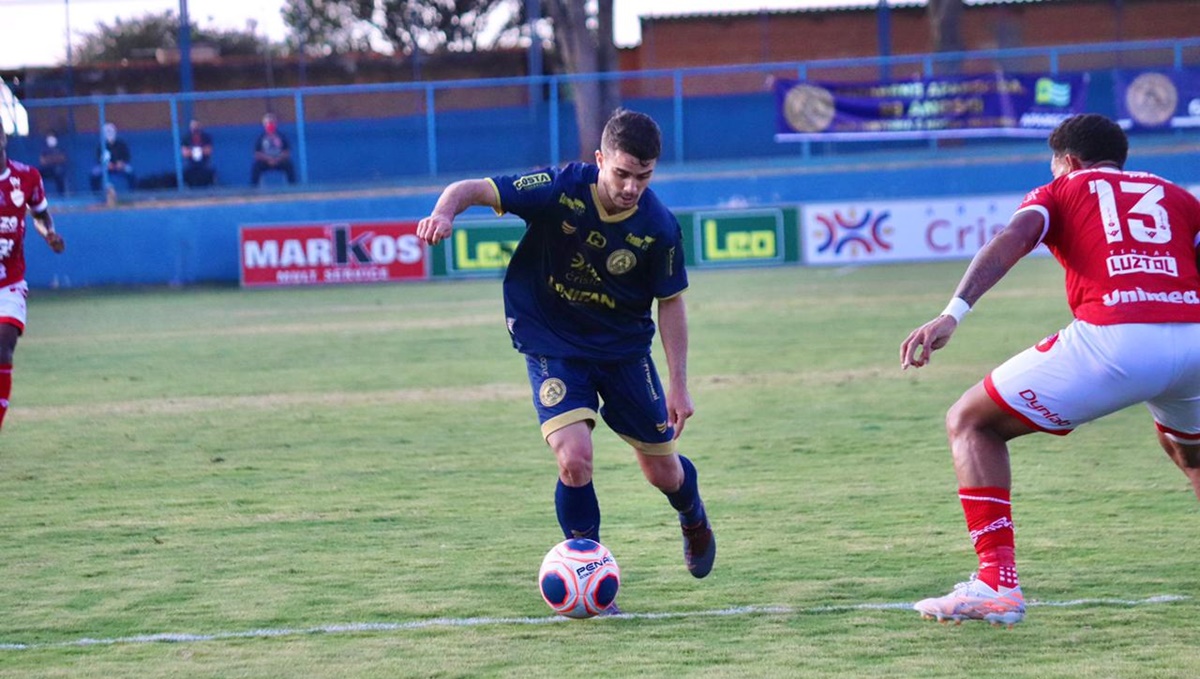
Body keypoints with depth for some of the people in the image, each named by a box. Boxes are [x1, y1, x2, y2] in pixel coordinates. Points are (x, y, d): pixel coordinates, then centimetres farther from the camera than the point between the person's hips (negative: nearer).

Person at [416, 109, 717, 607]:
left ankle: (694, 519, 48)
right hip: (552, 346, -2)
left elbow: (670, 302, -5)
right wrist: (445, 211, -47)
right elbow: (475, 189, -24)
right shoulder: (560, 191, -24)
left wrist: (678, 384, -6)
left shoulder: (658, 227, -18)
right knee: (574, 459, -22)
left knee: (662, 472, 11)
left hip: (624, 349, 2)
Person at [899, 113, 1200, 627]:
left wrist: (953, 313, -14)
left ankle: (997, 582, -1)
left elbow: (1012, 239, 0)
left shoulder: (1060, 192, 20)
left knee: (970, 422, 13)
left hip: (1114, 339, -4)